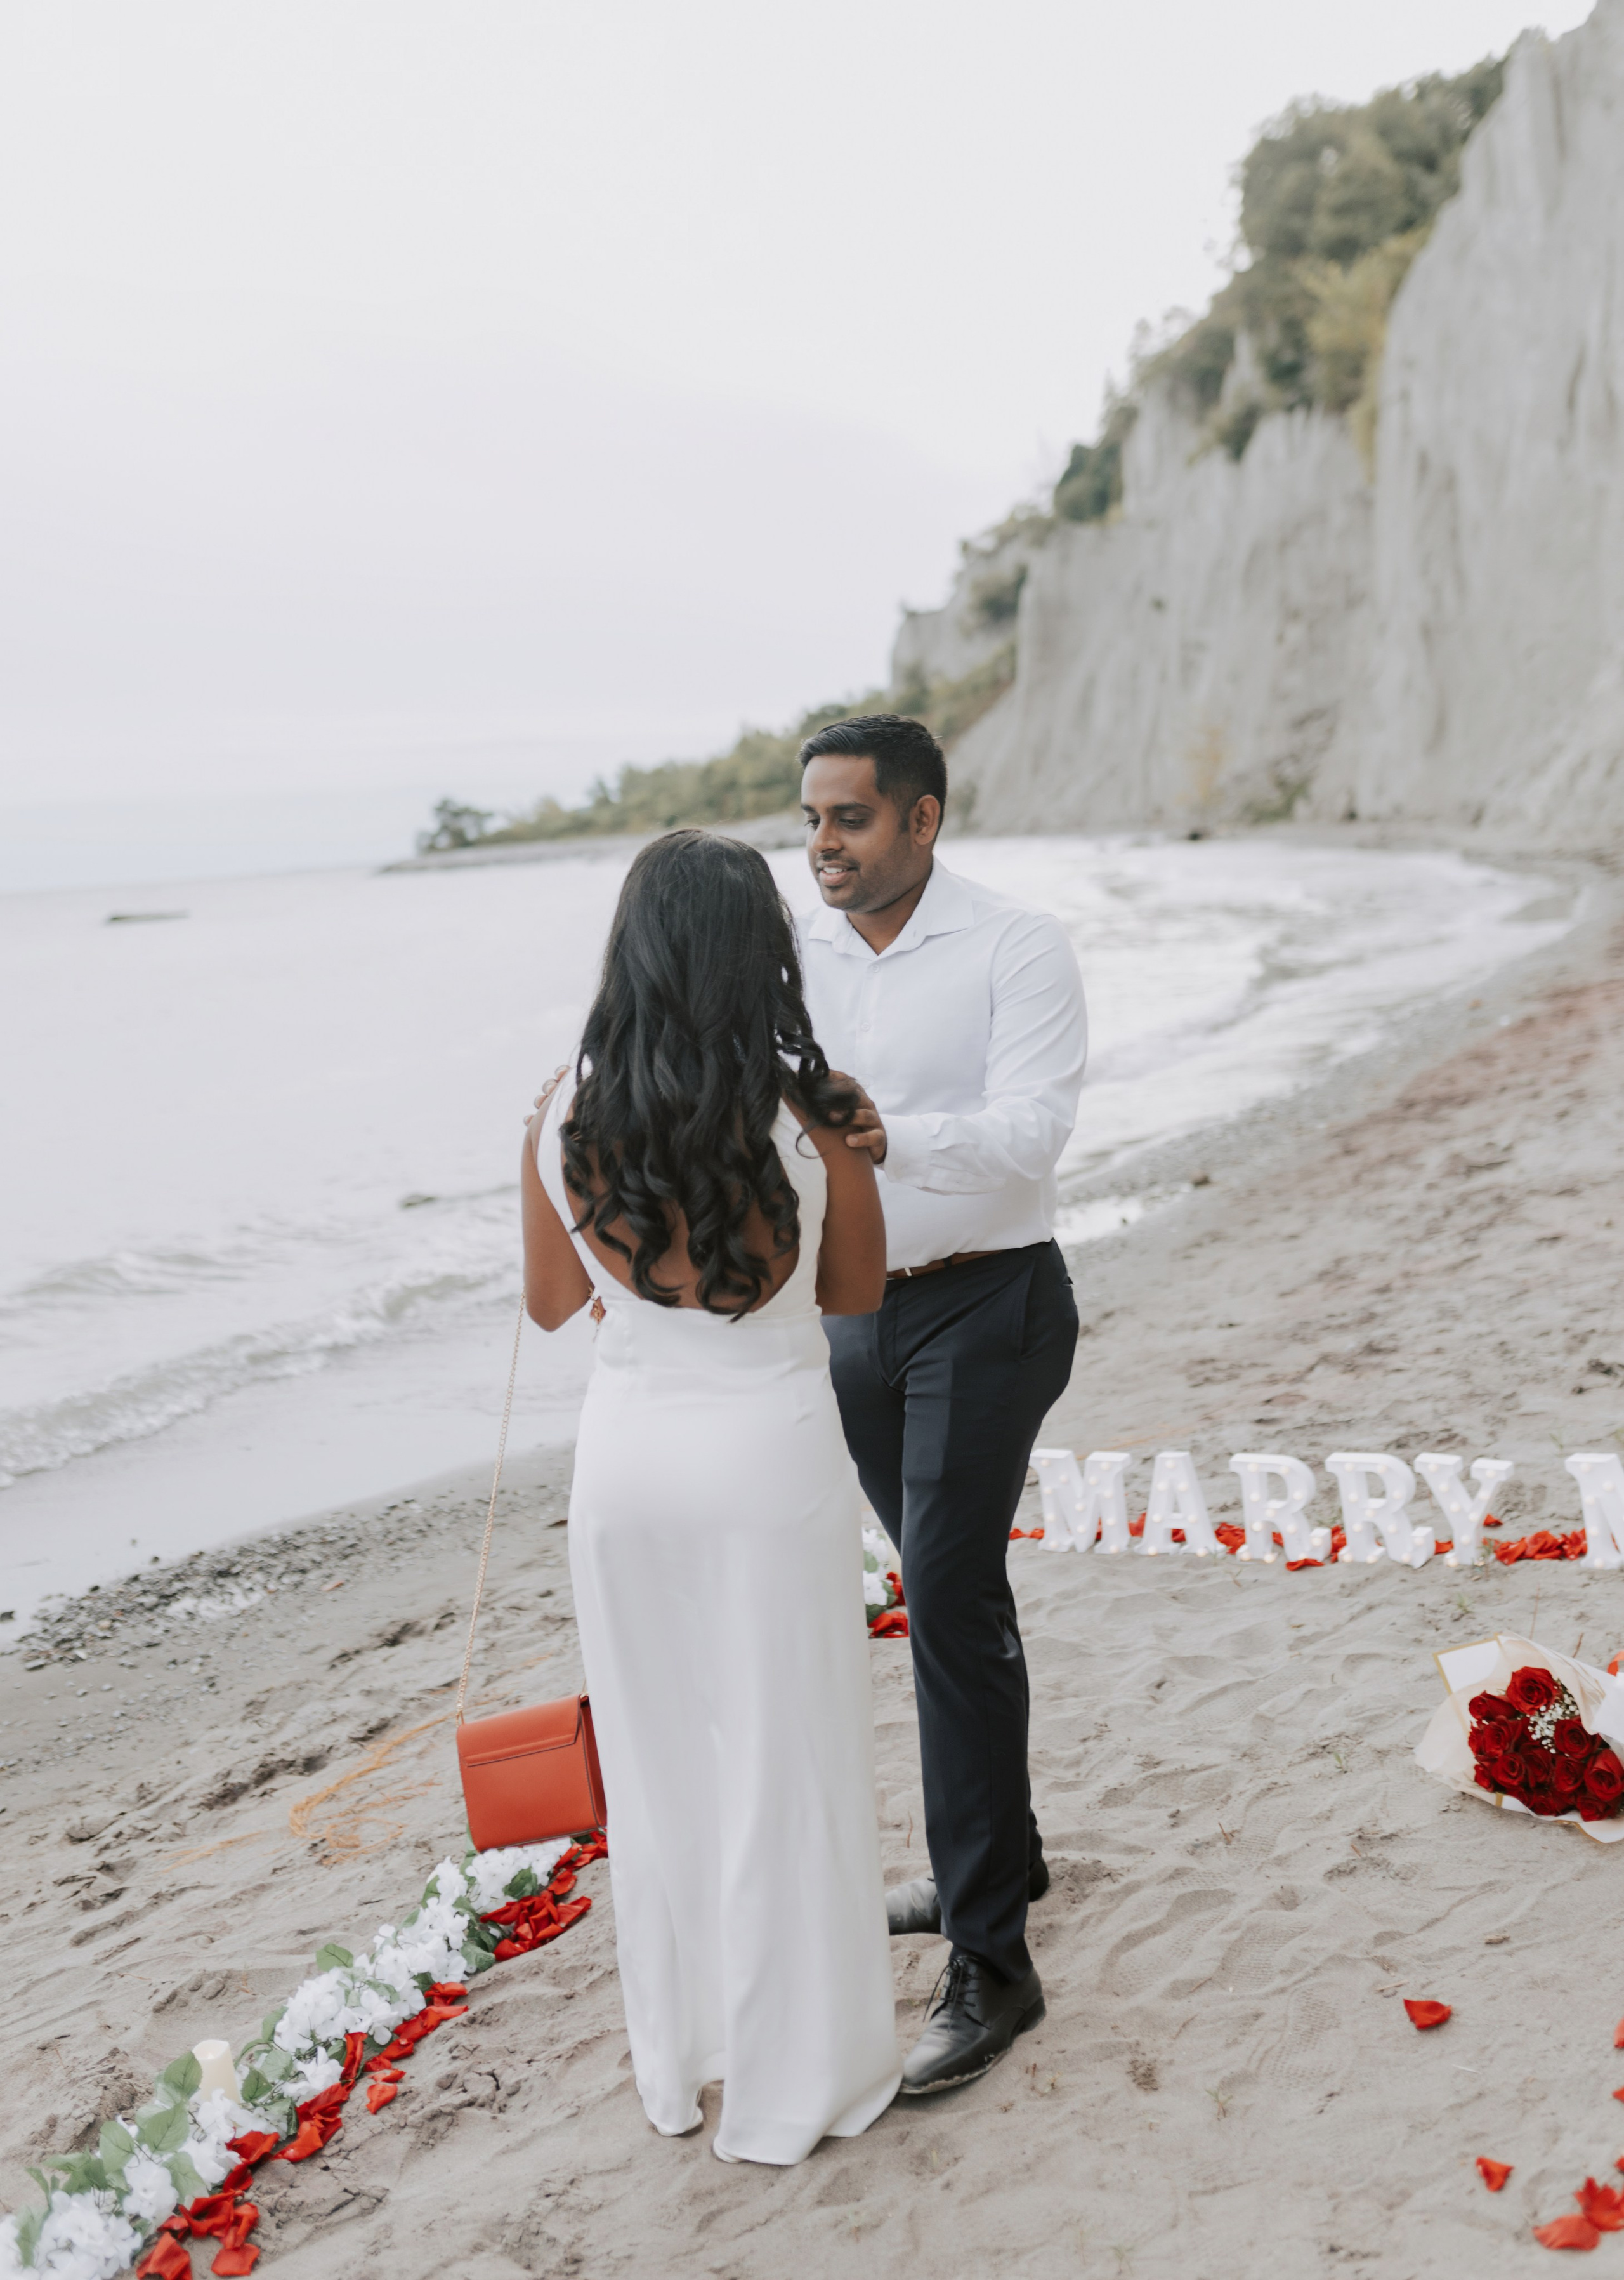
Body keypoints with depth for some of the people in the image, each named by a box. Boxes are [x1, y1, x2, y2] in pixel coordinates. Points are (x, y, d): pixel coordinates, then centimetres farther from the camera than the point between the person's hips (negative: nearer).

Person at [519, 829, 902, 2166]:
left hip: (628, 1462, 3)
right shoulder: (815, 1128, -16)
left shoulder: (566, 1130, -11)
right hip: (773, 1462, -2)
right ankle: (794, 2081, 28)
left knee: (659, 1766, 19)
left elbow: (551, 1304, 4)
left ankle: (677, 2061, 36)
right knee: (789, 1772, 13)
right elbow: (860, 1297, 0)